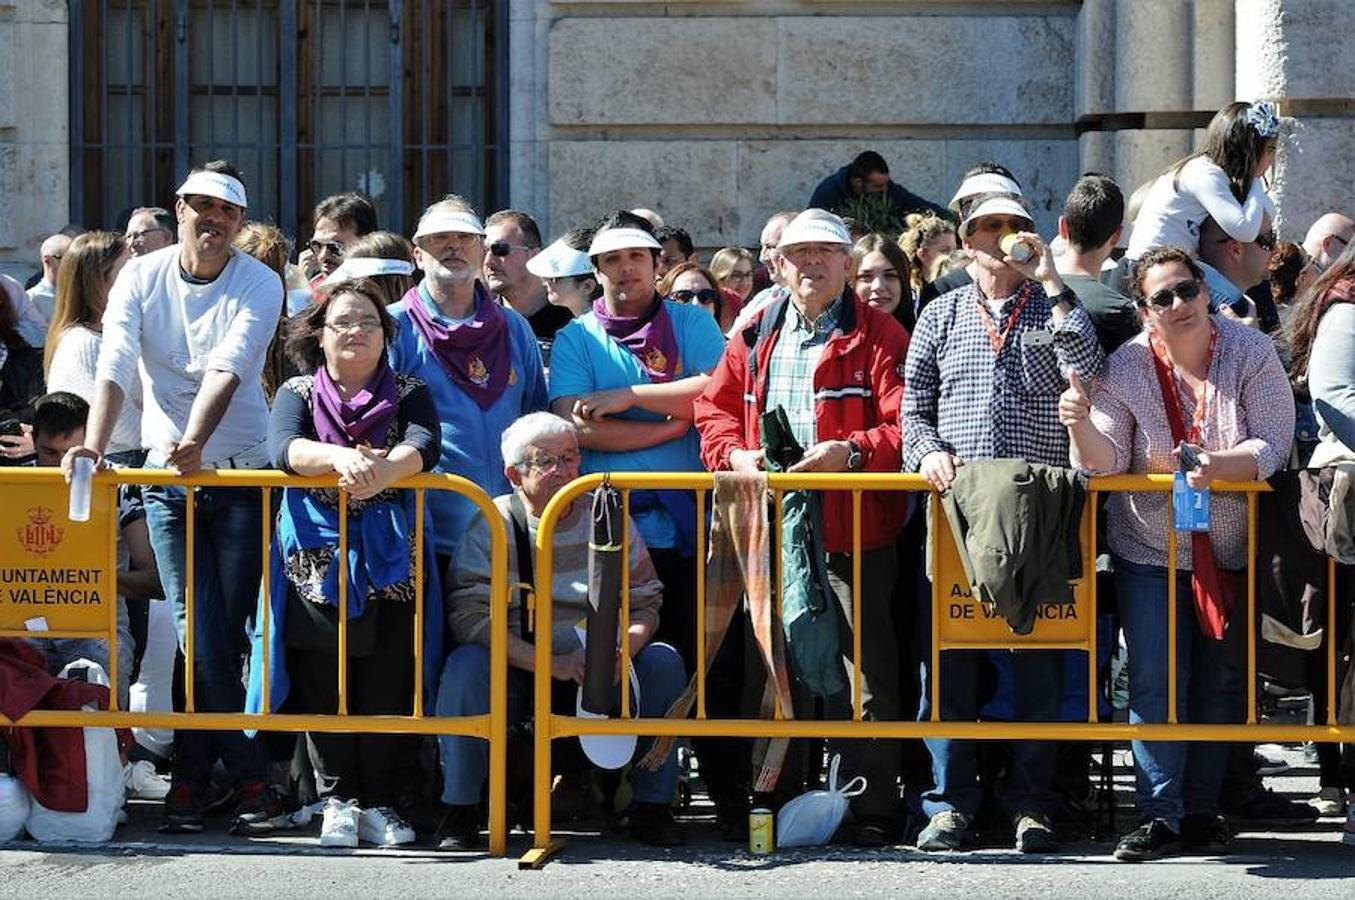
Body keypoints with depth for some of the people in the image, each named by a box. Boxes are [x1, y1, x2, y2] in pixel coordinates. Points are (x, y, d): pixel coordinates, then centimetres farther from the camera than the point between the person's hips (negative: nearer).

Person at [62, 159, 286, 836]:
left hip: (241, 473, -1)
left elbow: (228, 369, -20)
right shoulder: (141, 279, 2)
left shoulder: (259, 285, -4)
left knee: (224, 633, -2)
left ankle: (191, 775, 8)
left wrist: (195, 442, -36)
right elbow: (115, 368, -10)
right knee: (199, 633, -6)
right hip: (167, 475, 1)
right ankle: (251, 776, 2)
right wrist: (94, 446, -27)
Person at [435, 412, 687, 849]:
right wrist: (551, 663, -27)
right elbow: (468, 616, -16)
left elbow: (645, 604, 2)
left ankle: (652, 808, -11)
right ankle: (460, 810, -19)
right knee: (466, 666, -31)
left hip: (599, 677, 2)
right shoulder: (493, 524, -4)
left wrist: (625, 647, -24)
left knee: (664, 662, -22)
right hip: (516, 675, -2)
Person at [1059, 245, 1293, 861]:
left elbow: (1274, 444, -14)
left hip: (1231, 549, 1)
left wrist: (1219, 465, -32)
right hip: (1149, 550, -1)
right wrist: (1082, 424, -34)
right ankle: (1160, 816, -4)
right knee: (1155, 683, -7)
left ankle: (1202, 811, 16)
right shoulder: (1125, 368, -9)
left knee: (1220, 685, 7)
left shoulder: (1250, 354, -9)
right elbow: (1105, 462, -13)